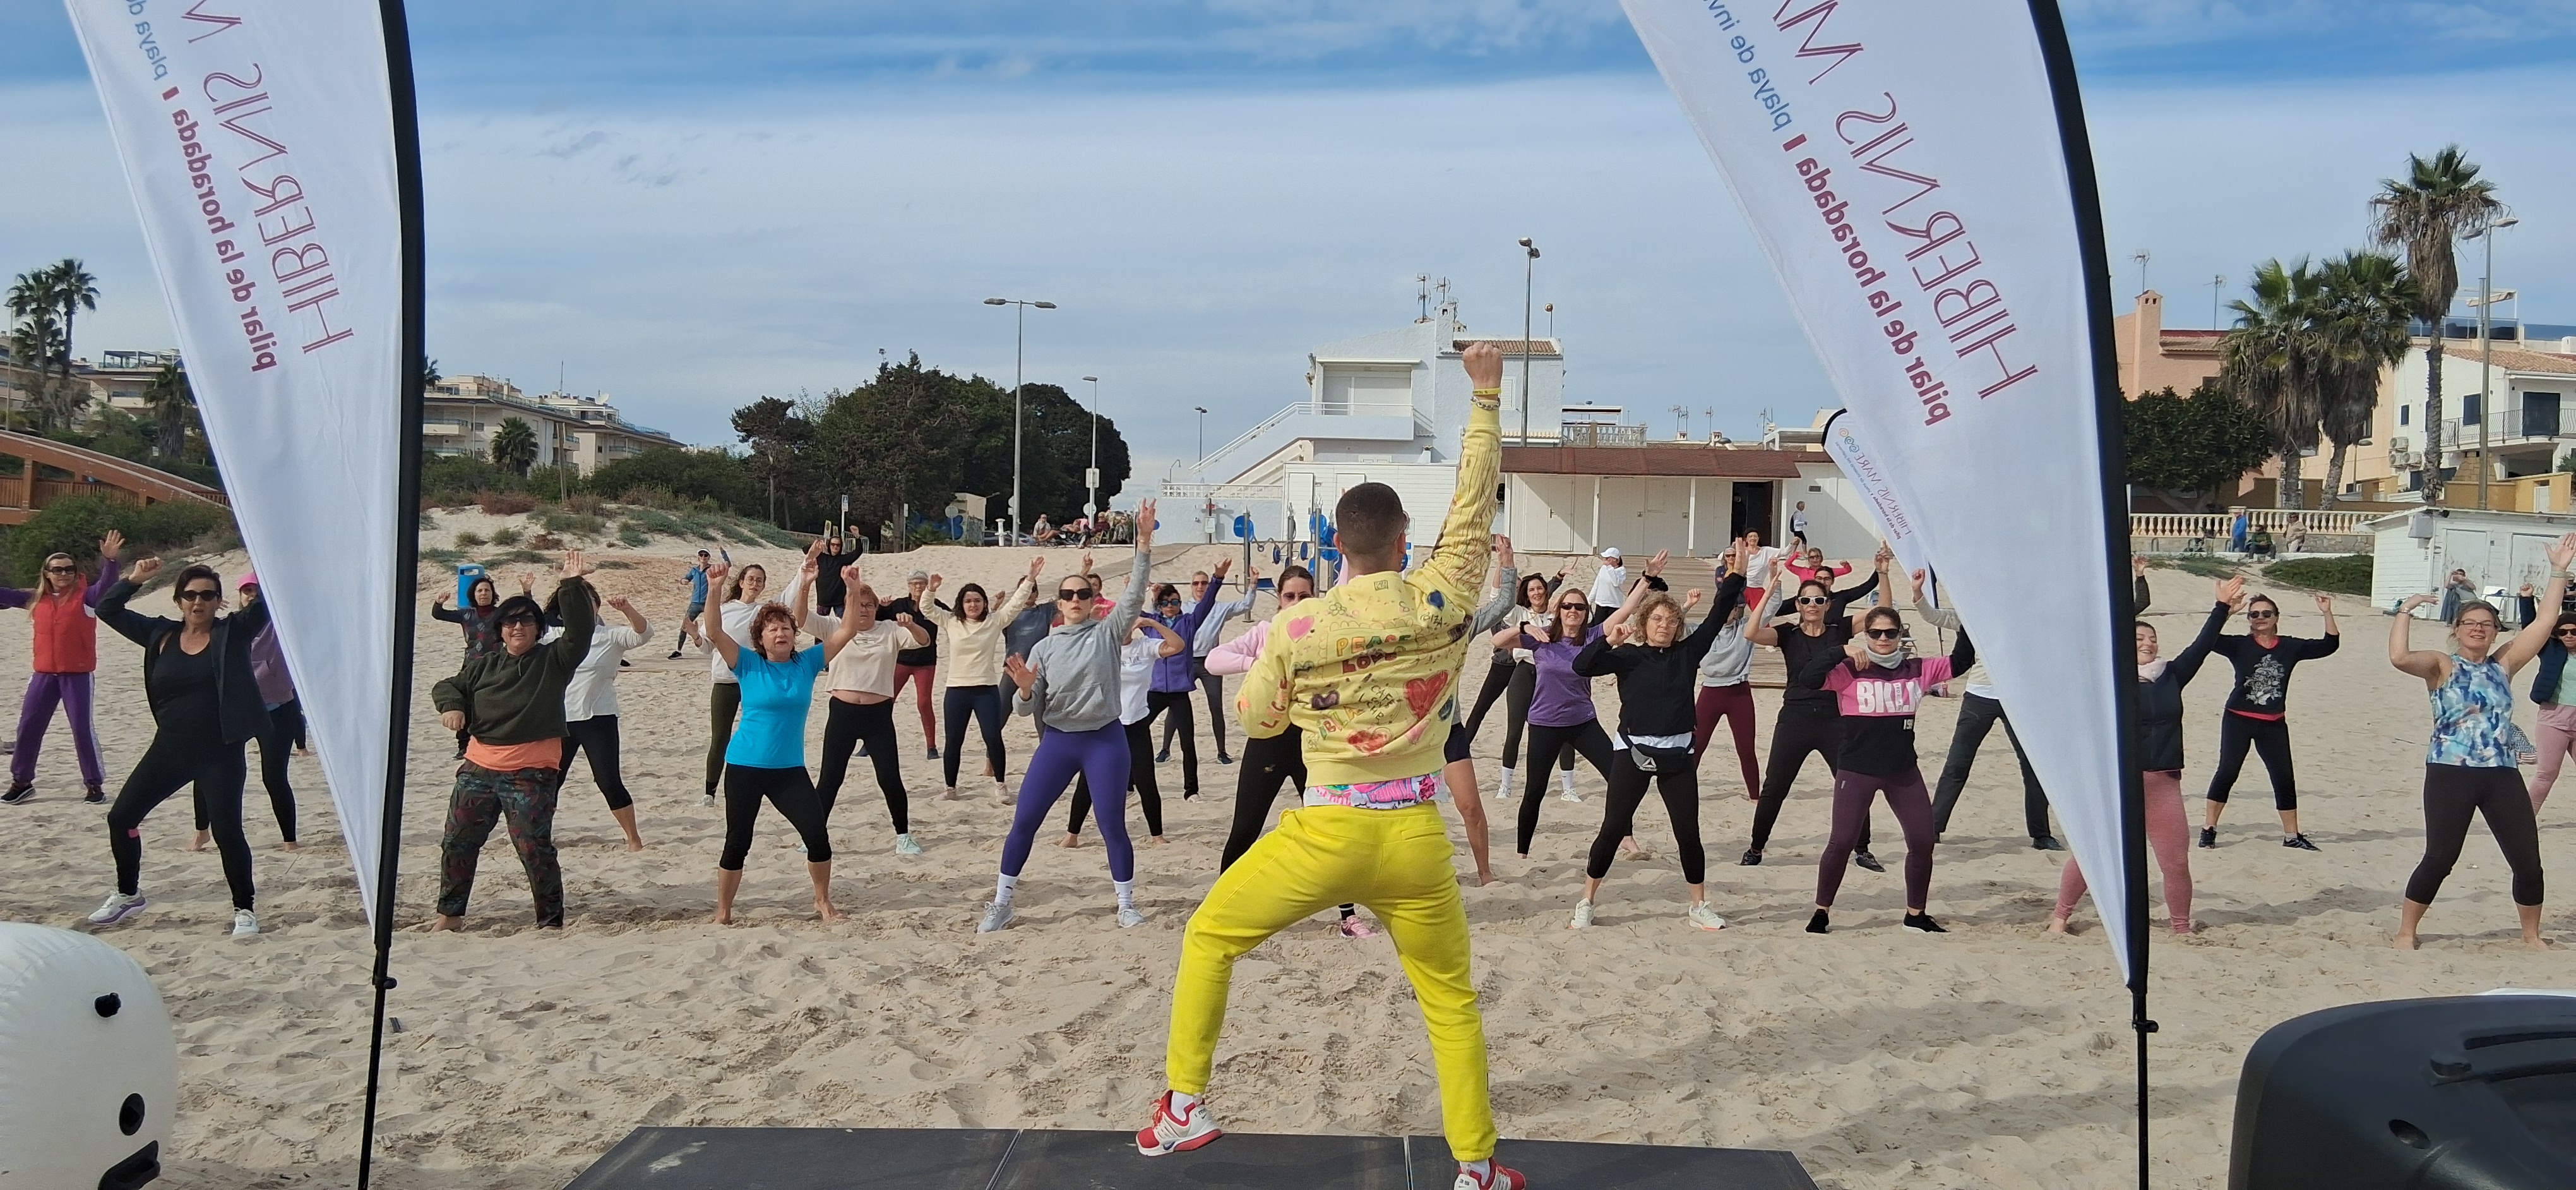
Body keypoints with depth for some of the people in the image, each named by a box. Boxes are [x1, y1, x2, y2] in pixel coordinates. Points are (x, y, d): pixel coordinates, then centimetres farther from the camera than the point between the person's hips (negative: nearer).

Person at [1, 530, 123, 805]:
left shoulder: (85, 596, -6)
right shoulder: (36, 599, 7)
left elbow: (107, 585, -22)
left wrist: (109, 559, -40)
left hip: (78, 675, -5)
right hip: (44, 674, 5)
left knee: (82, 728, -3)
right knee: (28, 726, 9)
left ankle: (94, 784, 5)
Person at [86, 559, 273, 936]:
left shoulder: (233, 632, -5)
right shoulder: (160, 634, 5)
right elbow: (107, 609, 8)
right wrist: (135, 580, -5)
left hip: (220, 754, -5)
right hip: (169, 749, 5)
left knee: (227, 831, -10)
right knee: (121, 816, 8)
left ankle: (245, 908, 7)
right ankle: (129, 894, 30)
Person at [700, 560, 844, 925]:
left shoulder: (807, 662, 2)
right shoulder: (749, 664, -5)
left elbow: (847, 630, -2)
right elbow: (715, 631, -17)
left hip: (790, 769, 2)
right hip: (745, 767, -2)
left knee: (818, 835, -5)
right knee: (737, 843, 4)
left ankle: (823, 903, 16)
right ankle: (723, 913, 20)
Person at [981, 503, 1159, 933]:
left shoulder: (1108, 632, 1)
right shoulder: (1045, 648, 5)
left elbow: (1135, 594, -13)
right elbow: (1027, 708, 5)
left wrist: (1144, 542, -23)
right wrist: (1025, 689, -20)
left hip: (1106, 740, -2)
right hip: (1058, 741, 2)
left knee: (1113, 826, -1)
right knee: (1023, 822, 1)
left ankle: (1127, 904, 15)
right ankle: (1001, 904, 12)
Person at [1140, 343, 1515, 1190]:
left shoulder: (1298, 629, -7)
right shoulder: (1441, 604, -5)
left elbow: (1254, 720, 8)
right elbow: (1474, 503, 5)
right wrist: (1485, 397, 12)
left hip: (1326, 832, -1)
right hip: (1415, 836, 1)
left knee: (1210, 938, 19)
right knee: (1451, 997, 17)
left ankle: (1183, 1108, 16)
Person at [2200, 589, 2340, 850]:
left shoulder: (2290, 647, 2)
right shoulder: (2239, 645, -6)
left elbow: (2329, 645, 1)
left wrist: (2327, 613, -10)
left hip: (2274, 724, 3)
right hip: (2239, 720, -3)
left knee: (2284, 778, 6)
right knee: (2227, 771, -2)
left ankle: (2291, 835, 18)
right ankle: (2209, 828, 7)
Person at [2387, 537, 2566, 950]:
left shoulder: (2504, 664, 11)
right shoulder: (2441, 666, -1)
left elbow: (2544, 622, 5)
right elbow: (2399, 658, -22)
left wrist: (2559, 571, 2)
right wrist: (2406, 612, -14)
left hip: (2502, 775, 4)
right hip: (2450, 774, -4)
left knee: (2528, 862, 5)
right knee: (2439, 859, -4)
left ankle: (2532, 934, 25)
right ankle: (2406, 932, 10)